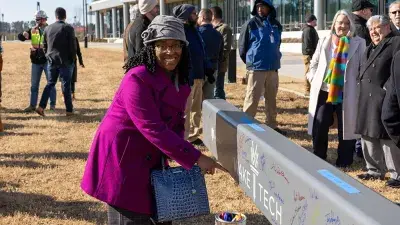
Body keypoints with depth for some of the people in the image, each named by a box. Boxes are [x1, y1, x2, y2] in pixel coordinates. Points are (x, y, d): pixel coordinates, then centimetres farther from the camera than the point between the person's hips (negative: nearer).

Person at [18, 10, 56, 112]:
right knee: (34, 85, 8)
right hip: (36, 61, 4)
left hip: (47, 60, -4)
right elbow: (20, 37, 2)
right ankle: (32, 105, 15)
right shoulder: (33, 30, 7)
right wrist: (24, 34, -20)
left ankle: (52, 104, 13)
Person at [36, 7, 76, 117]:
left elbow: (44, 45, 13)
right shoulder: (68, 28, -10)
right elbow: (73, 46, -11)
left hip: (52, 61, 4)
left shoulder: (48, 28, 6)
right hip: (65, 61, -4)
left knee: (50, 83, 14)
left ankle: (41, 107, 1)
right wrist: (73, 59, 1)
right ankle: (69, 110, 9)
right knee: (66, 85, 3)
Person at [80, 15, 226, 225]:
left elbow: (176, 122, 10)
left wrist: (170, 154, -11)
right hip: (122, 159, -9)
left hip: (150, 159, 9)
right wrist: (195, 158, -28)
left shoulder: (179, 80, 4)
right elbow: (153, 129, -29)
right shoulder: (137, 79, -24)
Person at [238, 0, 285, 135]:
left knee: (271, 99, 12)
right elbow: (242, 46, 1)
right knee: (252, 99, -6)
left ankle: (272, 125, 22)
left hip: (273, 68, 5)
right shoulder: (251, 24, -6)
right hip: (256, 68, -5)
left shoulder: (276, 25, 8)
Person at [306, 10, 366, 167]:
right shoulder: (324, 41, 11)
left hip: (347, 93, -2)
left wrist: (360, 84, -7)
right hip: (323, 91, 2)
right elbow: (314, 63, 17)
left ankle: (343, 162, 17)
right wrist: (314, 79, 3)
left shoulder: (359, 43, 2)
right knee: (319, 126, 2)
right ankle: (317, 159, 17)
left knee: (346, 127, 4)